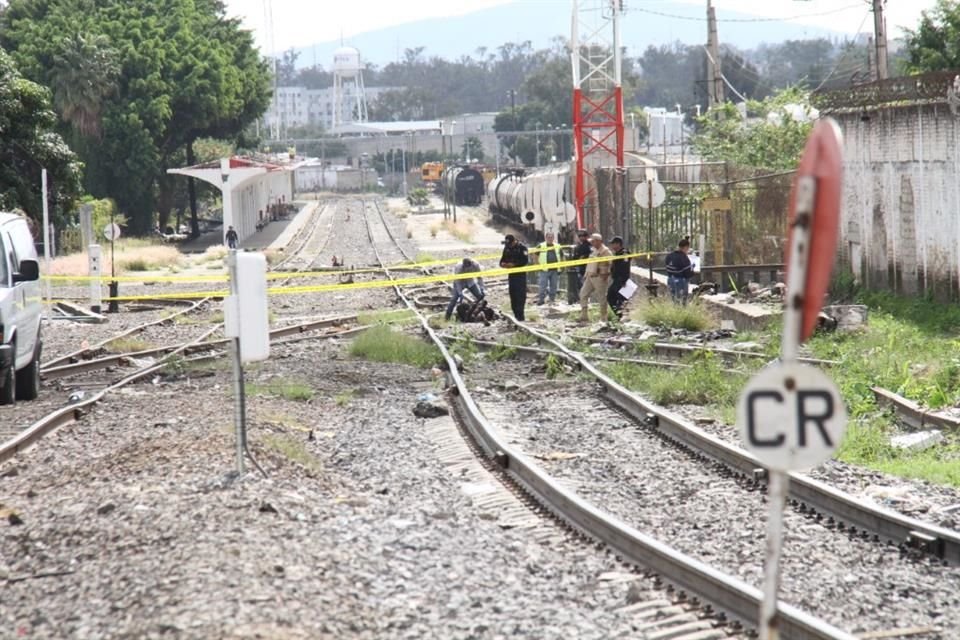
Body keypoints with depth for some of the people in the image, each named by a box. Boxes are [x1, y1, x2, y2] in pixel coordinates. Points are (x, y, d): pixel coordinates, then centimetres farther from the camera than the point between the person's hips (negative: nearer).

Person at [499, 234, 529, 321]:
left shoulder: (521, 247, -9)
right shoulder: (507, 248, 11)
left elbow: (525, 261, -16)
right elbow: (503, 259, 15)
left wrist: (514, 265, -23)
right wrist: (503, 264, -8)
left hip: (520, 275, -7)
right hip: (511, 275, 7)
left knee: (520, 295, -9)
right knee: (513, 295, 7)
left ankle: (520, 316, -10)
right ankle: (516, 314, 14)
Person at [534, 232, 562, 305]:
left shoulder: (557, 246, 10)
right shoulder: (541, 246, 0)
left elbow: (560, 257, 19)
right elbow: (535, 256, 5)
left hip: (555, 270, 4)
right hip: (545, 270, -4)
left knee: (553, 286, 8)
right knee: (542, 286, -6)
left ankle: (552, 300, 17)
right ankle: (540, 299, -1)